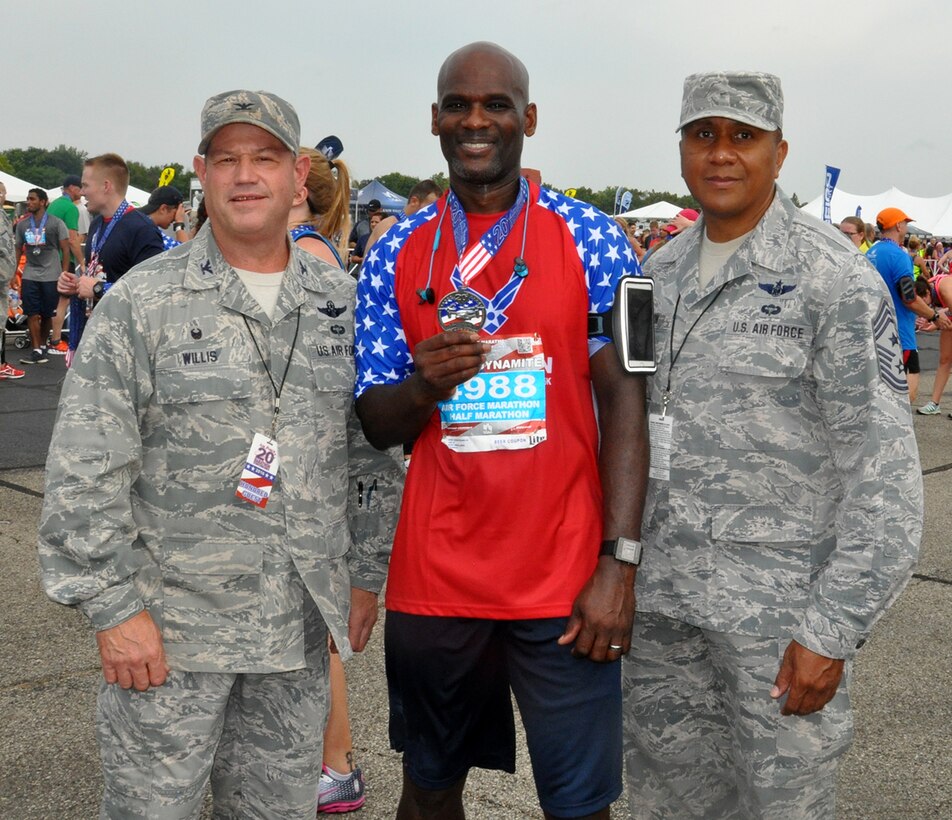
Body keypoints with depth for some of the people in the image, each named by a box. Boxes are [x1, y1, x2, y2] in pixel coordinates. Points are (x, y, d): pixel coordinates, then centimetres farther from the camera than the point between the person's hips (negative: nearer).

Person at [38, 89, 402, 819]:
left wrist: (366, 574, 9)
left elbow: (374, 457, 12)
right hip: (168, 629, -3)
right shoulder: (142, 302, -5)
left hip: (300, 631, 3)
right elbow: (84, 474, -7)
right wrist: (113, 606, -10)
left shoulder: (345, 306, 5)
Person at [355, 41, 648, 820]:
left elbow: (624, 400, -4)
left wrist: (619, 561, -12)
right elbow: (376, 425, 6)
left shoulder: (591, 240, -2)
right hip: (432, 578, 3)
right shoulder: (395, 254, 5)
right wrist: (424, 384, -17)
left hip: (563, 579, -2)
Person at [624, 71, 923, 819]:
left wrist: (833, 632, -17)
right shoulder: (661, 273, 9)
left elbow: (884, 468, -13)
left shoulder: (834, 277, -10)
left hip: (782, 599, -5)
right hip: (664, 591, 6)